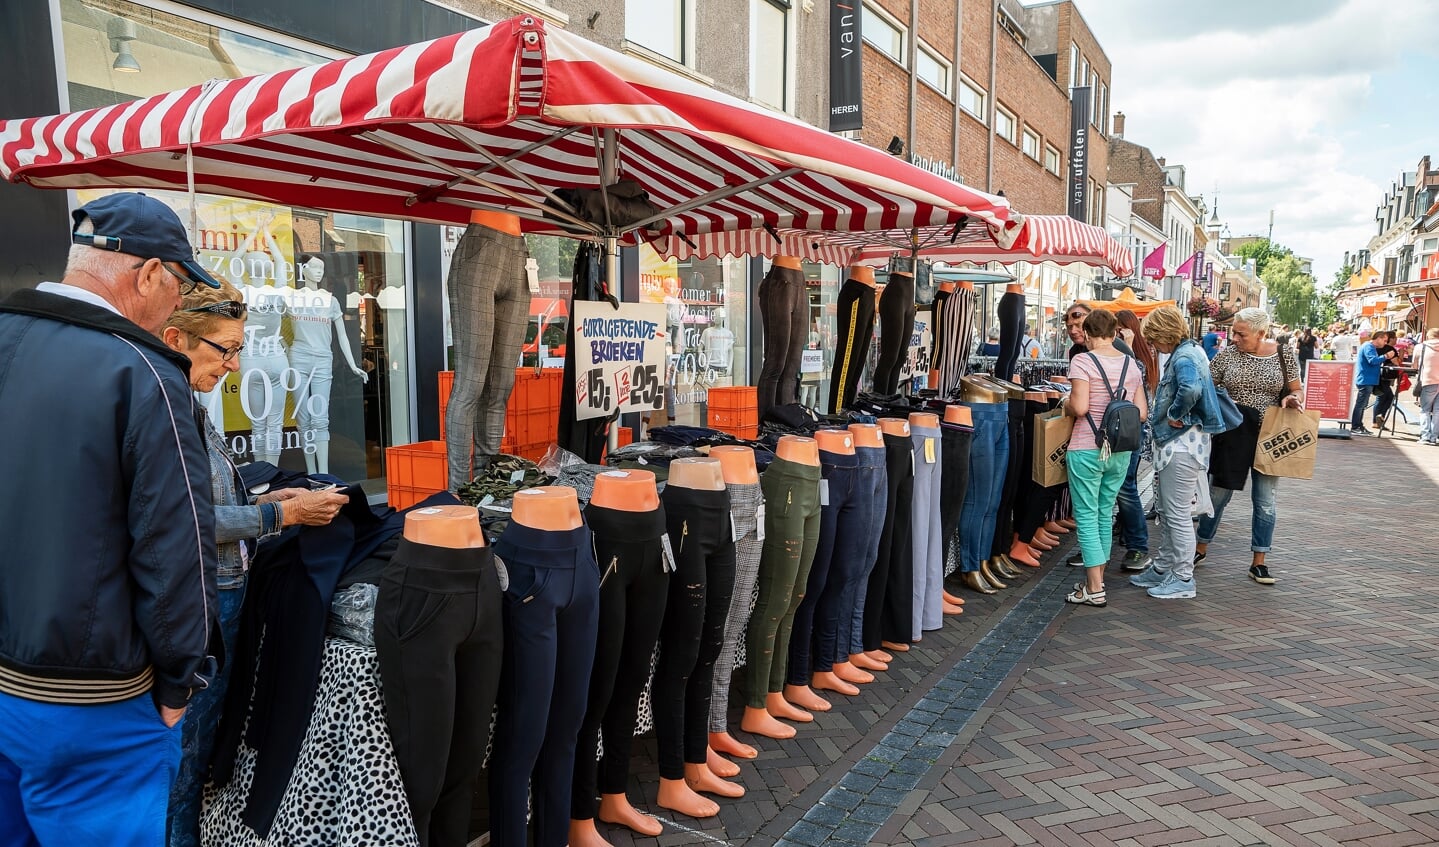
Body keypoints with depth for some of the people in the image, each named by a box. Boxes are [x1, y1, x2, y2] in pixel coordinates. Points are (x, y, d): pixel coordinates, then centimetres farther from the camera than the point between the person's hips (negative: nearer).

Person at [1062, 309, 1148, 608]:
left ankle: (1095, 589, 1)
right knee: (1105, 514, 16)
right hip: (1120, 451, 6)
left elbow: (1079, 406, -20)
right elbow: (1141, 412, 5)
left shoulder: (1082, 361, -10)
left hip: (1087, 450, -6)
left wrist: (1066, 404, 1)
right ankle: (1097, 579, 24)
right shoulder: (1131, 364, 6)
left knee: (1087, 516, 1)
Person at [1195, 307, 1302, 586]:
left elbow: (1296, 390, 8)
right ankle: (1201, 548, 25)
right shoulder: (1227, 354, -2)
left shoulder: (1284, 357, -1)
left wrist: (1292, 399, -13)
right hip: (1232, 436, 0)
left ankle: (1258, 562, 16)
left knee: (1265, 501, 5)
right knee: (1218, 493, 9)